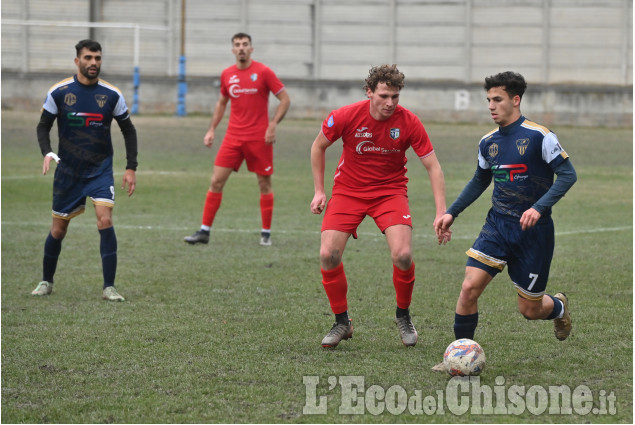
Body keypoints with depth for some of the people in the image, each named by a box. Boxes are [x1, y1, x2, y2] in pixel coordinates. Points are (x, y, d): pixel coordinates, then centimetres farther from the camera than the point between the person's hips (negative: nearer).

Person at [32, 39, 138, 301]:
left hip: (101, 170, 0)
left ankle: (109, 287, -11)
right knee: (58, 229, 7)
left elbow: (128, 130, 7)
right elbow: (43, 125, 2)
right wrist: (47, 153, -16)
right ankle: (46, 281, 29)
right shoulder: (59, 92, -7)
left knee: (105, 221, -17)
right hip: (67, 170, 0)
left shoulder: (112, 95, -5)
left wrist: (131, 168, 0)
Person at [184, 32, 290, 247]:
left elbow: (285, 99, -4)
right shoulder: (227, 75, 7)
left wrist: (273, 125, -14)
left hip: (259, 138, -3)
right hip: (233, 138, 3)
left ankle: (266, 233, 14)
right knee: (216, 181, -4)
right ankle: (204, 231, 0)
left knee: (264, 184, 3)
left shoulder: (263, 72, -6)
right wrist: (212, 129, 12)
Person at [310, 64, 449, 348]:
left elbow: (433, 167, -10)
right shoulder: (346, 117, -15)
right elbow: (319, 147, 4)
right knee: (328, 255, -14)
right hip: (348, 191, 1)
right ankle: (342, 322, 7)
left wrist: (441, 213, -18)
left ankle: (403, 316, 7)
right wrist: (319, 191, 2)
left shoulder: (409, 122, -15)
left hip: (390, 191, -1)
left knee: (402, 255, -21)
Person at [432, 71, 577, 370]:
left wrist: (539, 207, -26)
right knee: (469, 287, -15)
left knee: (530, 310, 5)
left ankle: (559, 307, 41)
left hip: (533, 231, -4)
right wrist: (452, 213, 15)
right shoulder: (488, 142, 6)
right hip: (497, 226, 4)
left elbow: (567, 174, -14)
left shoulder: (538, 136, -12)